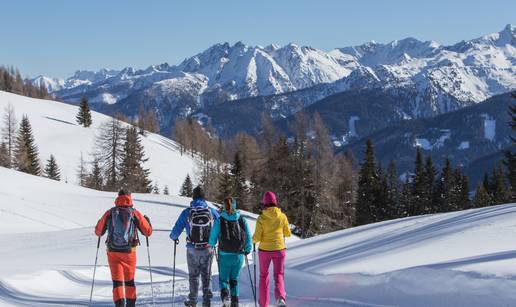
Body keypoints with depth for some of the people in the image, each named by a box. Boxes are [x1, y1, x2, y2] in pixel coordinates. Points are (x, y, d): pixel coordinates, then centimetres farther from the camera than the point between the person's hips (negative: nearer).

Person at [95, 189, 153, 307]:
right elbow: (148, 232, 3)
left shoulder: (109, 213, -2)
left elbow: (98, 232, 9)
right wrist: (147, 220, 23)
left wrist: (104, 221, 30)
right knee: (129, 280, 19)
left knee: (117, 280, 2)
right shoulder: (135, 213, -4)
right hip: (129, 253, 1)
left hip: (113, 252, 0)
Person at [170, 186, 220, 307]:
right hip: (207, 249, 1)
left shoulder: (187, 212, -8)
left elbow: (177, 229, -3)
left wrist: (174, 237, 19)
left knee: (193, 275, 15)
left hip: (192, 249, 0)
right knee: (206, 275, 10)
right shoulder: (211, 211, -4)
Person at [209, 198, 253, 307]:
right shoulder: (242, 220, -1)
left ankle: (225, 296, -16)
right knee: (234, 279, 17)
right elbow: (248, 237, 2)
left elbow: (213, 237, -1)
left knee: (223, 279, 11)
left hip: (225, 255, -2)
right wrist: (248, 250, 17)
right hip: (239, 255, 2)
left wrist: (211, 246, 20)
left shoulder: (219, 221, -6)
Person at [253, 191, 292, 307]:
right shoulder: (282, 216, -6)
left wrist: (253, 240, 9)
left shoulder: (261, 218, -13)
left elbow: (257, 238, -13)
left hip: (264, 250, -1)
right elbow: (288, 234, 3)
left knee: (263, 276, 17)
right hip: (279, 250, 1)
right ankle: (280, 297, -22)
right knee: (279, 276, 7)